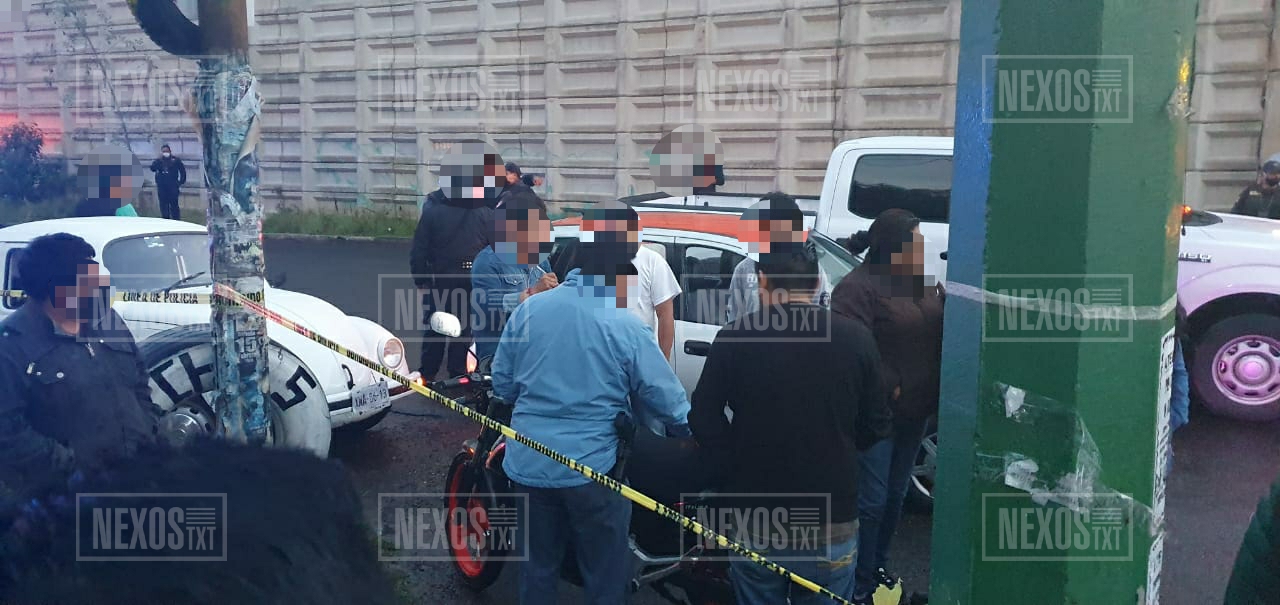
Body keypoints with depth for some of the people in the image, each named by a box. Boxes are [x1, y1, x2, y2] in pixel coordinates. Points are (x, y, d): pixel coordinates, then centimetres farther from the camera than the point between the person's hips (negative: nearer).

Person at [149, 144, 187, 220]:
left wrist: (181, 181, -1)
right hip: (161, 187, 3)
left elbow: (182, 170, 6)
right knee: (164, 206, 5)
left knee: (174, 205, -8)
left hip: (172, 186, -3)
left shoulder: (175, 160, 6)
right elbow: (152, 168, -5)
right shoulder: (158, 161, 12)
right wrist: (160, 159, -11)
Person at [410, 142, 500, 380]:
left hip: (438, 280, 1)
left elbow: (418, 251, -7)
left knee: (434, 328, 14)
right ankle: (457, 375, 18)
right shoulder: (485, 213, -14)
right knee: (463, 329, 11)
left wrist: (420, 278, 3)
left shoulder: (432, 210, -11)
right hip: (471, 282, -1)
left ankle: (427, 375, 21)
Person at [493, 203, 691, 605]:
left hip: (527, 463, 5)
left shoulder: (529, 309, -2)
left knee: (538, 565, 20)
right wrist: (694, 433, 12)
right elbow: (667, 399, -8)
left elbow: (502, 383, 7)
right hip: (590, 467, -4)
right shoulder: (626, 327, -13)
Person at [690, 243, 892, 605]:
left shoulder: (735, 337, -9)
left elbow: (704, 419, -4)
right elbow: (876, 425, 2)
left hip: (755, 521, 0)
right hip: (832, 522, 1)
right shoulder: (856, 338, -6)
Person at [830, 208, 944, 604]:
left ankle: (877, 568, 33)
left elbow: (935, 337, 16)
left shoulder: (919, 284, 10)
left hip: (913, 411, 8)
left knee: (894, 496, 18)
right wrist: (888, 388, -22)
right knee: (871, 500, -2)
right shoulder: (858, 287, -16)